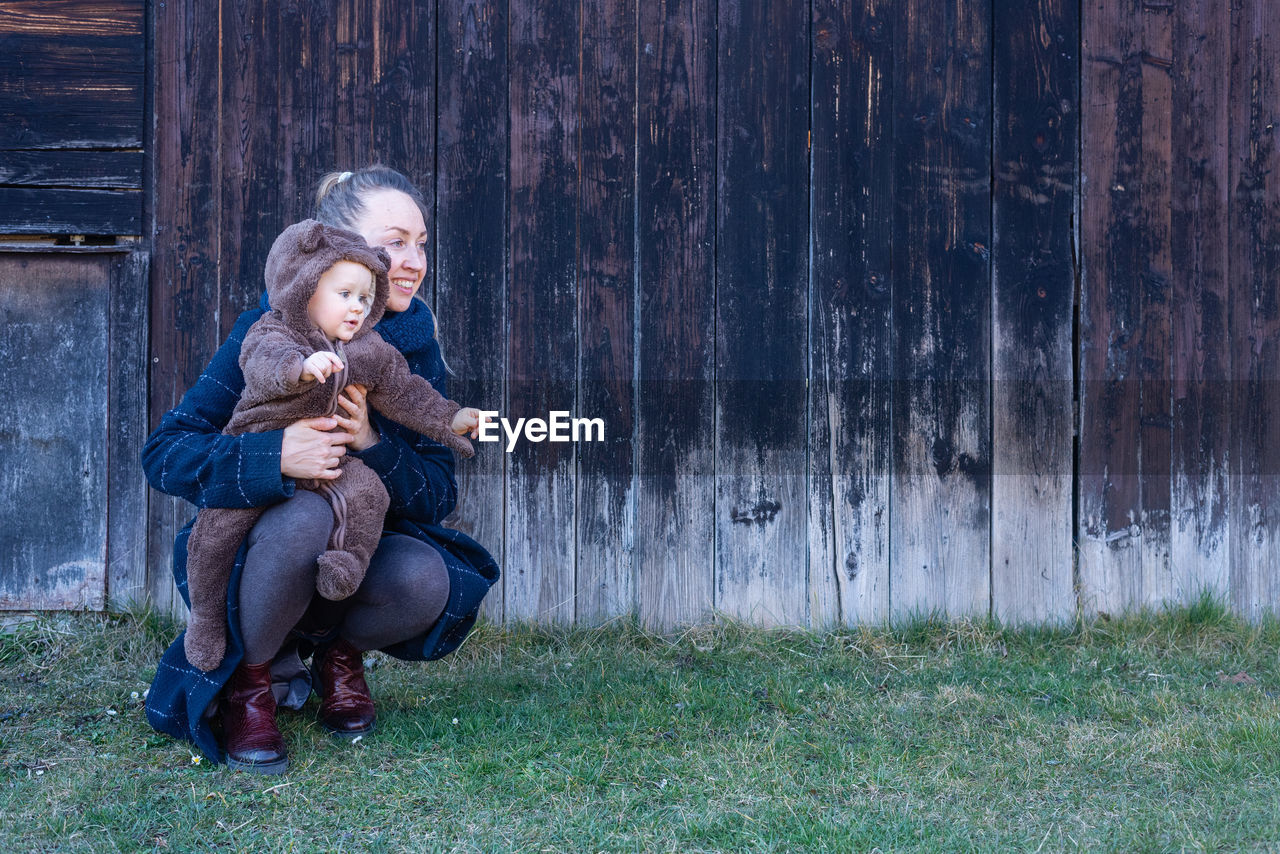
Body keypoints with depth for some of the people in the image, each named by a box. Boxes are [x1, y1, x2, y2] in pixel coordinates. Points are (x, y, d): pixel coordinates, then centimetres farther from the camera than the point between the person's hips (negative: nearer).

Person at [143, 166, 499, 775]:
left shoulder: (414, 344, -6)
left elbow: (439, 496, -9)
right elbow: (163, 453, -22)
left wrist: (372, 444, -30)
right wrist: (274, 456, -41)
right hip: (247, 552, -3)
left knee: (426, 578, -30)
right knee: (304, 513, -37)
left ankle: (339, 655, 6)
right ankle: (249, 680, -10)